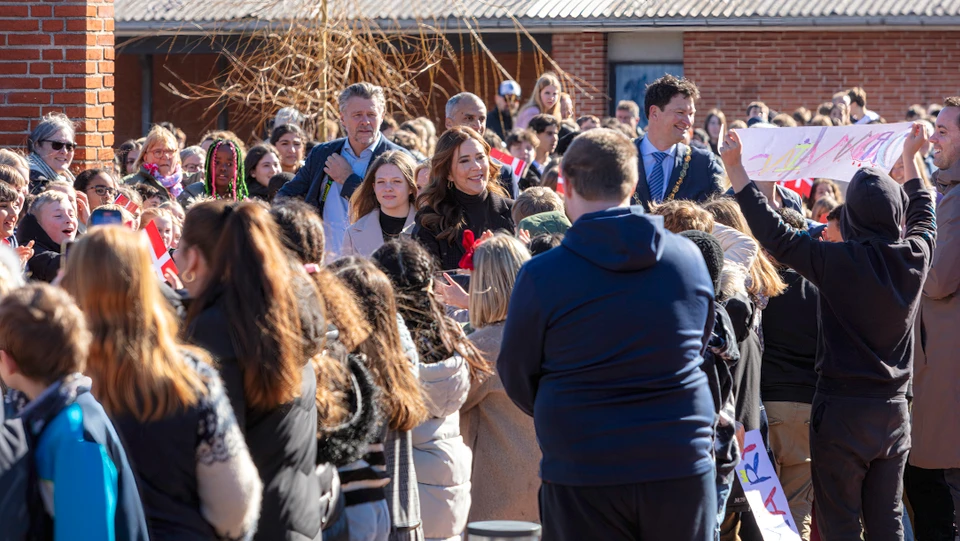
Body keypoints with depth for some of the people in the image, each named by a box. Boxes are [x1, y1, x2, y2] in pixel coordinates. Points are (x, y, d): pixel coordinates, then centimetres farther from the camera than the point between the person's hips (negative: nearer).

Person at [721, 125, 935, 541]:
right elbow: (923, 213, 20)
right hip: (894, 411, 5)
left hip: (842, 410, -5)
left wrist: (734, 167, -9)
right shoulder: (915, 256, -2)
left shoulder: (837, 261, -18)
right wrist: (910, 157, 34)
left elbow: (773, 234, -13)